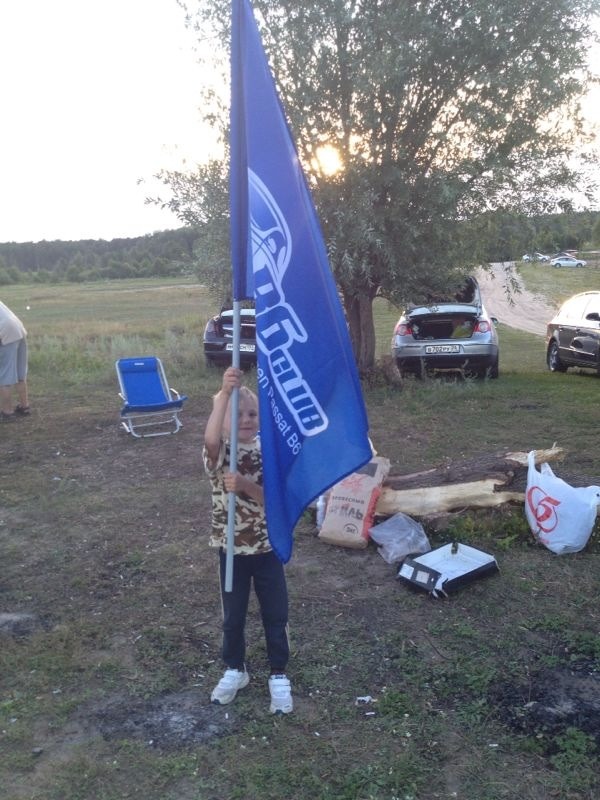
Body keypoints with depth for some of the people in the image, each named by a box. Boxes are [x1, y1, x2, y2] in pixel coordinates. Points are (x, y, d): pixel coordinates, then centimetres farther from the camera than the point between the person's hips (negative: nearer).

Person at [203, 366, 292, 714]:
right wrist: (224, 393, -48)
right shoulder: (220, 453, -13)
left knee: (276, 614, 11)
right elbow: (211, 440, -39)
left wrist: (244, 485, -32)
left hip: (268, 547, 1)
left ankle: (279, 675, 31)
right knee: (233, 615, 16)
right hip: (232, 548, -1)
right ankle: (235, 670, 39)